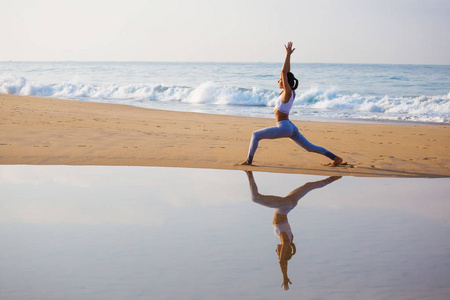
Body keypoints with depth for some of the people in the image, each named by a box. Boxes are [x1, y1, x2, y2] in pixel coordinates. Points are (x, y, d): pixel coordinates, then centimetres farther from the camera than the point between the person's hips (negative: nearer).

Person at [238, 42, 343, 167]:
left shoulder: (288, 92, -14)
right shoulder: (291, 92, 8)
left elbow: (284, 72, -18)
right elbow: (287, 72, 14)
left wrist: (288, 54, -14)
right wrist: (288, 55, 12)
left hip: (284, 127, -9)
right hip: (291, 127, 9)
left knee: (255, 135, -3)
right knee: (310, 147, 13)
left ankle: (249, 160, -4)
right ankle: (336, 158, 10)